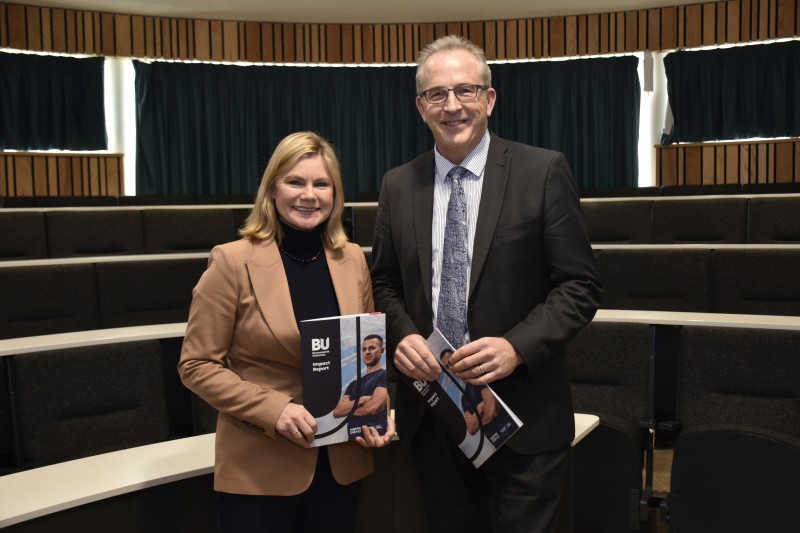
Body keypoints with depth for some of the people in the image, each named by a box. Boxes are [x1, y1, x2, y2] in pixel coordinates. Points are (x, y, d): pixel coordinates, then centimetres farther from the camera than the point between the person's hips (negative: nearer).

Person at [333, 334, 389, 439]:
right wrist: (359, 401, -7)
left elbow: (373, 407, -14)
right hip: (354, 438, 6)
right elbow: (336, 412, 9)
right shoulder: (354, 384, 20)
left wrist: (347, 407, 3)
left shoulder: (384, 376, -1)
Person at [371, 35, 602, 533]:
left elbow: (581, 284, -7)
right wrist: (402, 335, -8)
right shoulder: (398, 185, 5)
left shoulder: (544, 171, -7)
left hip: (523, 413, -3)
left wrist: (517, 347, -20)